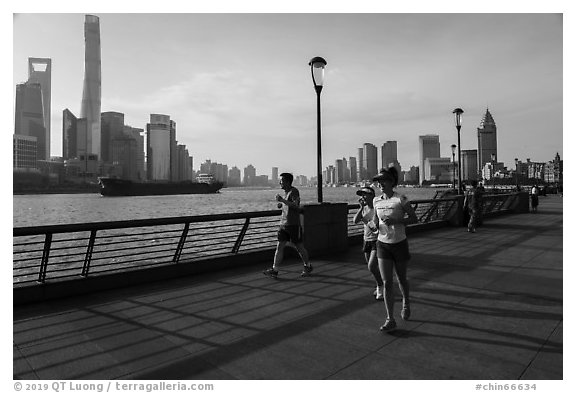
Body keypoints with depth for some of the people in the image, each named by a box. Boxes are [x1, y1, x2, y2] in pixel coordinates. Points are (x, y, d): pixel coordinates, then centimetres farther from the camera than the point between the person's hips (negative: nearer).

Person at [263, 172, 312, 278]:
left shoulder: (294, 191, -10)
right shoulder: (286, 193, 15)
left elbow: (296, 206, -25)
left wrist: (282, 200, -27)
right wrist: (281, 204, 12)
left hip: (293, 225, -7)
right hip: (283, 225, 7)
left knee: (299, 247, 5)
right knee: (279, 246, 0)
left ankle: (308, 267, 24)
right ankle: (274, 270, 0)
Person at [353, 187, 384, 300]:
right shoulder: (364, 208, 5)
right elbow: (355, 221, -9)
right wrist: (361, 207, -14)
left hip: (377, 240, -7)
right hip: (367, 240, 7)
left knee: (371, 266, -13)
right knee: (371, 267, 15)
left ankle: (380, 287, 9)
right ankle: (380, 286, 37)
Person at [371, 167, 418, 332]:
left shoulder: (400, 199, -12)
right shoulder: (376, 201, 2)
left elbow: (414, 218, -8)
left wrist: (395, 221, -22)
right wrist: (375, 224, -8)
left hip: (400, 244, -3)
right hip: (382, 244, 3)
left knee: (401, 279, 14)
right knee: (387, 283, -2)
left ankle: (406, 303, 46)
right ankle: (390, 320, 5)